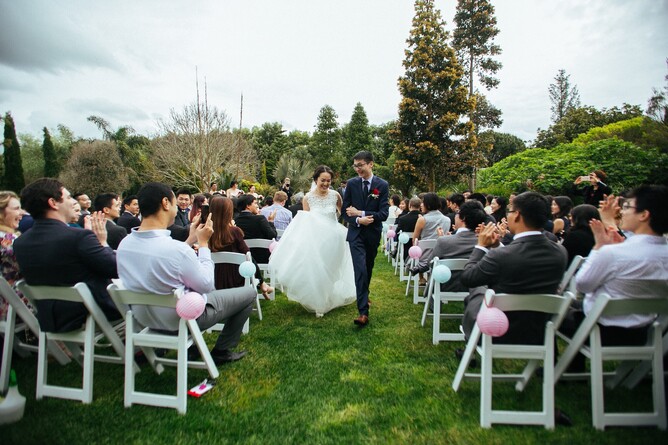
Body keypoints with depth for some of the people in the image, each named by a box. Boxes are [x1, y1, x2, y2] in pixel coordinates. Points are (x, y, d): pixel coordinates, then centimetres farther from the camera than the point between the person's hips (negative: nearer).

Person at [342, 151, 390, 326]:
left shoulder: (382, 185, -6)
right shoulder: (351, 183, -2)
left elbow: (383, 214, -12)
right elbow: (346, 210, 0)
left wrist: (360, 213, -17)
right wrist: (358, 220, -19)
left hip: (373, 234, 1)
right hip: (356, 233, -1)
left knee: (368, 268, 18)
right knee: (360, 269, -14)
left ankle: (364, 295, 44)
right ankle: (363, 312, -13)